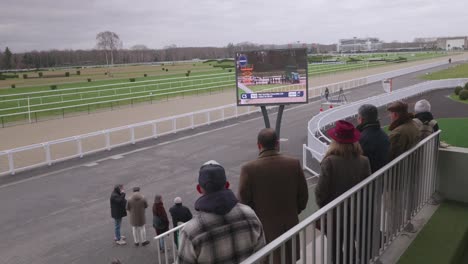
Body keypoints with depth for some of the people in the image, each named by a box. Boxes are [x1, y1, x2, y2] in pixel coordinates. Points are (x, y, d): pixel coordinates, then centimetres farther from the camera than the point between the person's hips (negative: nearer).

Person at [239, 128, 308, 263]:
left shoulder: (248, 169, -17)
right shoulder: (294, 164, -9)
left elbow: (244, 200, -11)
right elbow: (303, 196, -1)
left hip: (263, 228, -2)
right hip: (289, 225, 3)